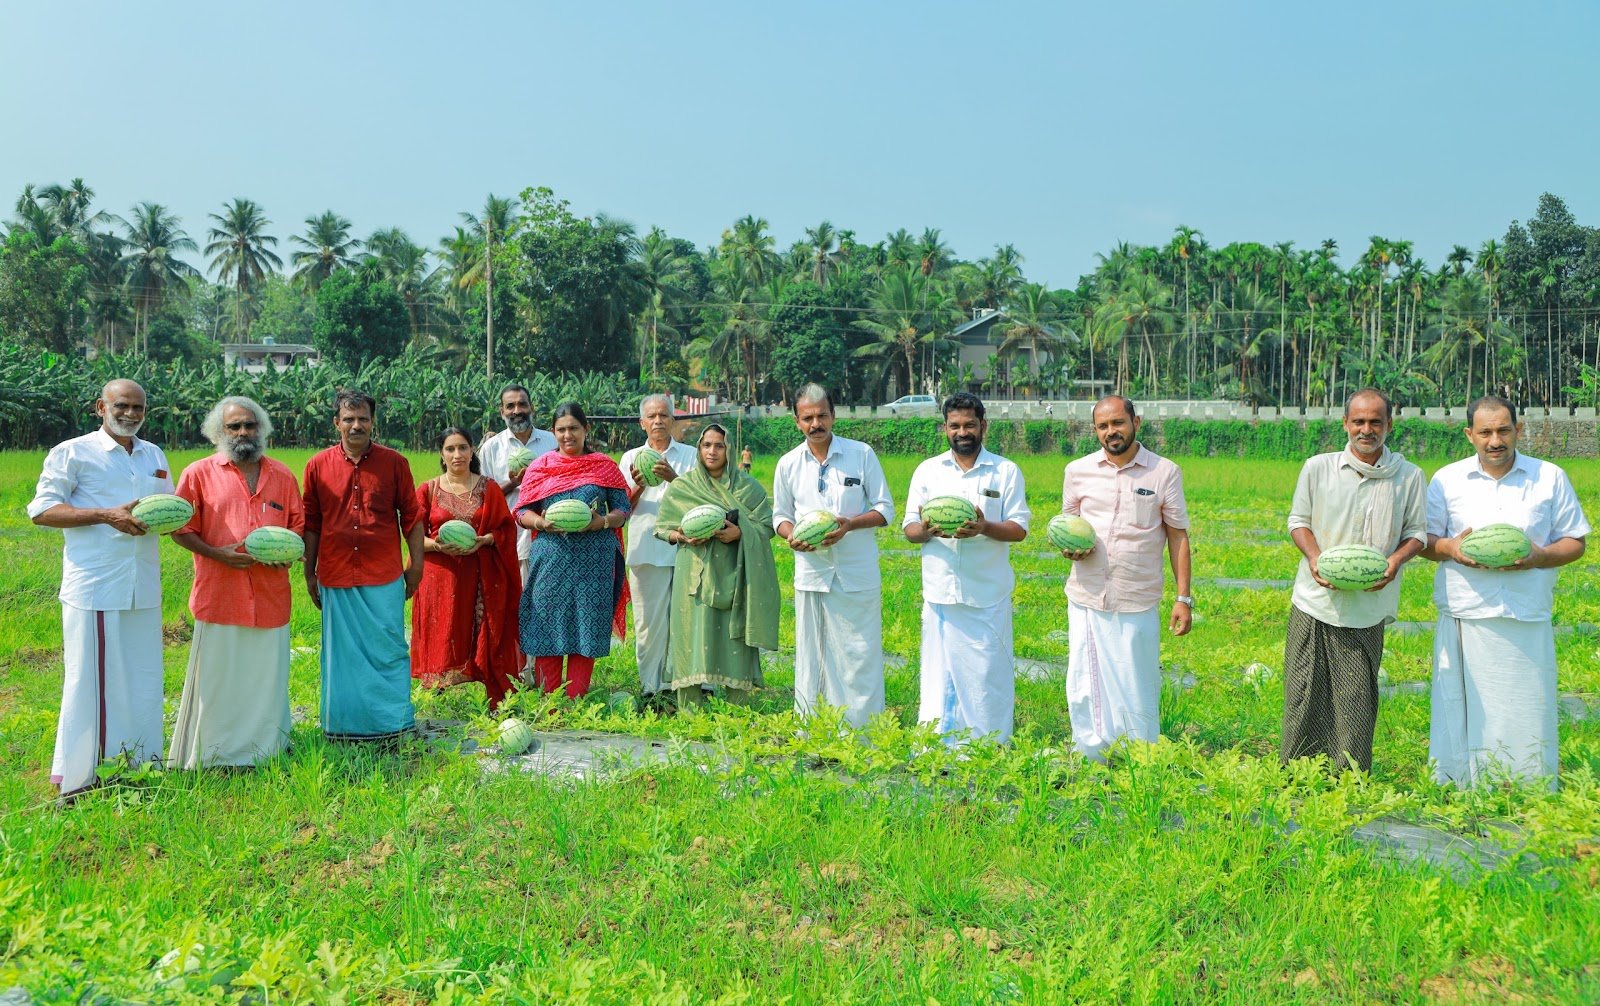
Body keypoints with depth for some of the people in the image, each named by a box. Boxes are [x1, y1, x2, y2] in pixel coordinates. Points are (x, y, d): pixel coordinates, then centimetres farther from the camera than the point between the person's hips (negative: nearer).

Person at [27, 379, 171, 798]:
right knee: (90, 680, -1)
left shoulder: (154, 456, 17)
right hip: (93, 587, -5)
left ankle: (140, 764, 21)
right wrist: (107, 515, -17)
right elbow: (41, 510, -6)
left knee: (144, 680, 10)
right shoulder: (73, 452, -1)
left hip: (143, 588, 6)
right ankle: (76, 777, 9)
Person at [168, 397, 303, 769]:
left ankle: (268, 748, 23)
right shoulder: (199, 474, 2)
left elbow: (298, 524, 16)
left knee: (268, 677, 10)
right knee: (218, 679, 1)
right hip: (219, 595, -3)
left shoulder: (282, 475, 11)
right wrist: (217, 554, -14)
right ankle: (211, 755, 13)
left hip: (270, 595, 3)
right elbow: (182, 529, 2)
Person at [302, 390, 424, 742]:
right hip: (336, 578, 1)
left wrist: (416, 564, 2)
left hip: (384, 577, -1)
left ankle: (393, 723, 15)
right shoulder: (318, 466, 3)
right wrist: (309, 573, 10)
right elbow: (311, 524, 9)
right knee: (341, 653, 9)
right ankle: (344, 726, 20)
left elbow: (411, 517, 4)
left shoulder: (394, 463, 0)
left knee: (388, 649, 3)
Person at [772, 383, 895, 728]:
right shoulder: (788, 464, 5)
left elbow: (885, 509, 1)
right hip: (811, 573, 2)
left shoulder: (861, 454, -1)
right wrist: (791, 536, -9)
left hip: (858, 574, -2)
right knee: (811, 657, 8)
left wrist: (850, 524, -17)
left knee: (860, 655, 0)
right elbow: (780, 515, 15)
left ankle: (865, 732, 9)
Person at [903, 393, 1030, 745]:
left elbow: (1019, 528, 1)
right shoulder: (927, 470, 11)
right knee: (939, 677, 2)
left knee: (987, 676, 1)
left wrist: (985, 528, -19)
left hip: (988, 596, -1)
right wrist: (925, 531, -16)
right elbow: (908, 527, 8)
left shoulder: (1006, 471, 5)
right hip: (940, 593, 2)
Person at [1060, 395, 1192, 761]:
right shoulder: (1078, 471, 6)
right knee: (1085, 688, 5)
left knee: (1138, 691, 5)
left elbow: (1178, 537, 3)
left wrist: (1184, 598, -3)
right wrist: (1071, 548, -7)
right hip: (1087, 599, 2)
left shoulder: (1165, 472, 0)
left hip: (1139, 603, -2)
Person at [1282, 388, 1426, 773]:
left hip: (1367, 611, 0)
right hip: (1314, 602, 0)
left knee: (1356, 705, 2)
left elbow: (1417, 532, 10)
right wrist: (1314, 556, -10)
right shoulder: (1317, 468, 3)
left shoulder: (1409, 476, 4)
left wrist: (1395, 560, -11)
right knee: (1303, 698, 3)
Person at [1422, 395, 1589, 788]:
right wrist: (1449, 547, -12)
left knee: (1527, 721, 3)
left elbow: (1576, 542, 9)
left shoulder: (1550, 477, 7)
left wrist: (1539, 557, -11)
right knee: (1462, 718, 2)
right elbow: (1422, 540, 10)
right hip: (1465, 619, 0)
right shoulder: (1447, 479, 7)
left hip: (1528, 623, 0)